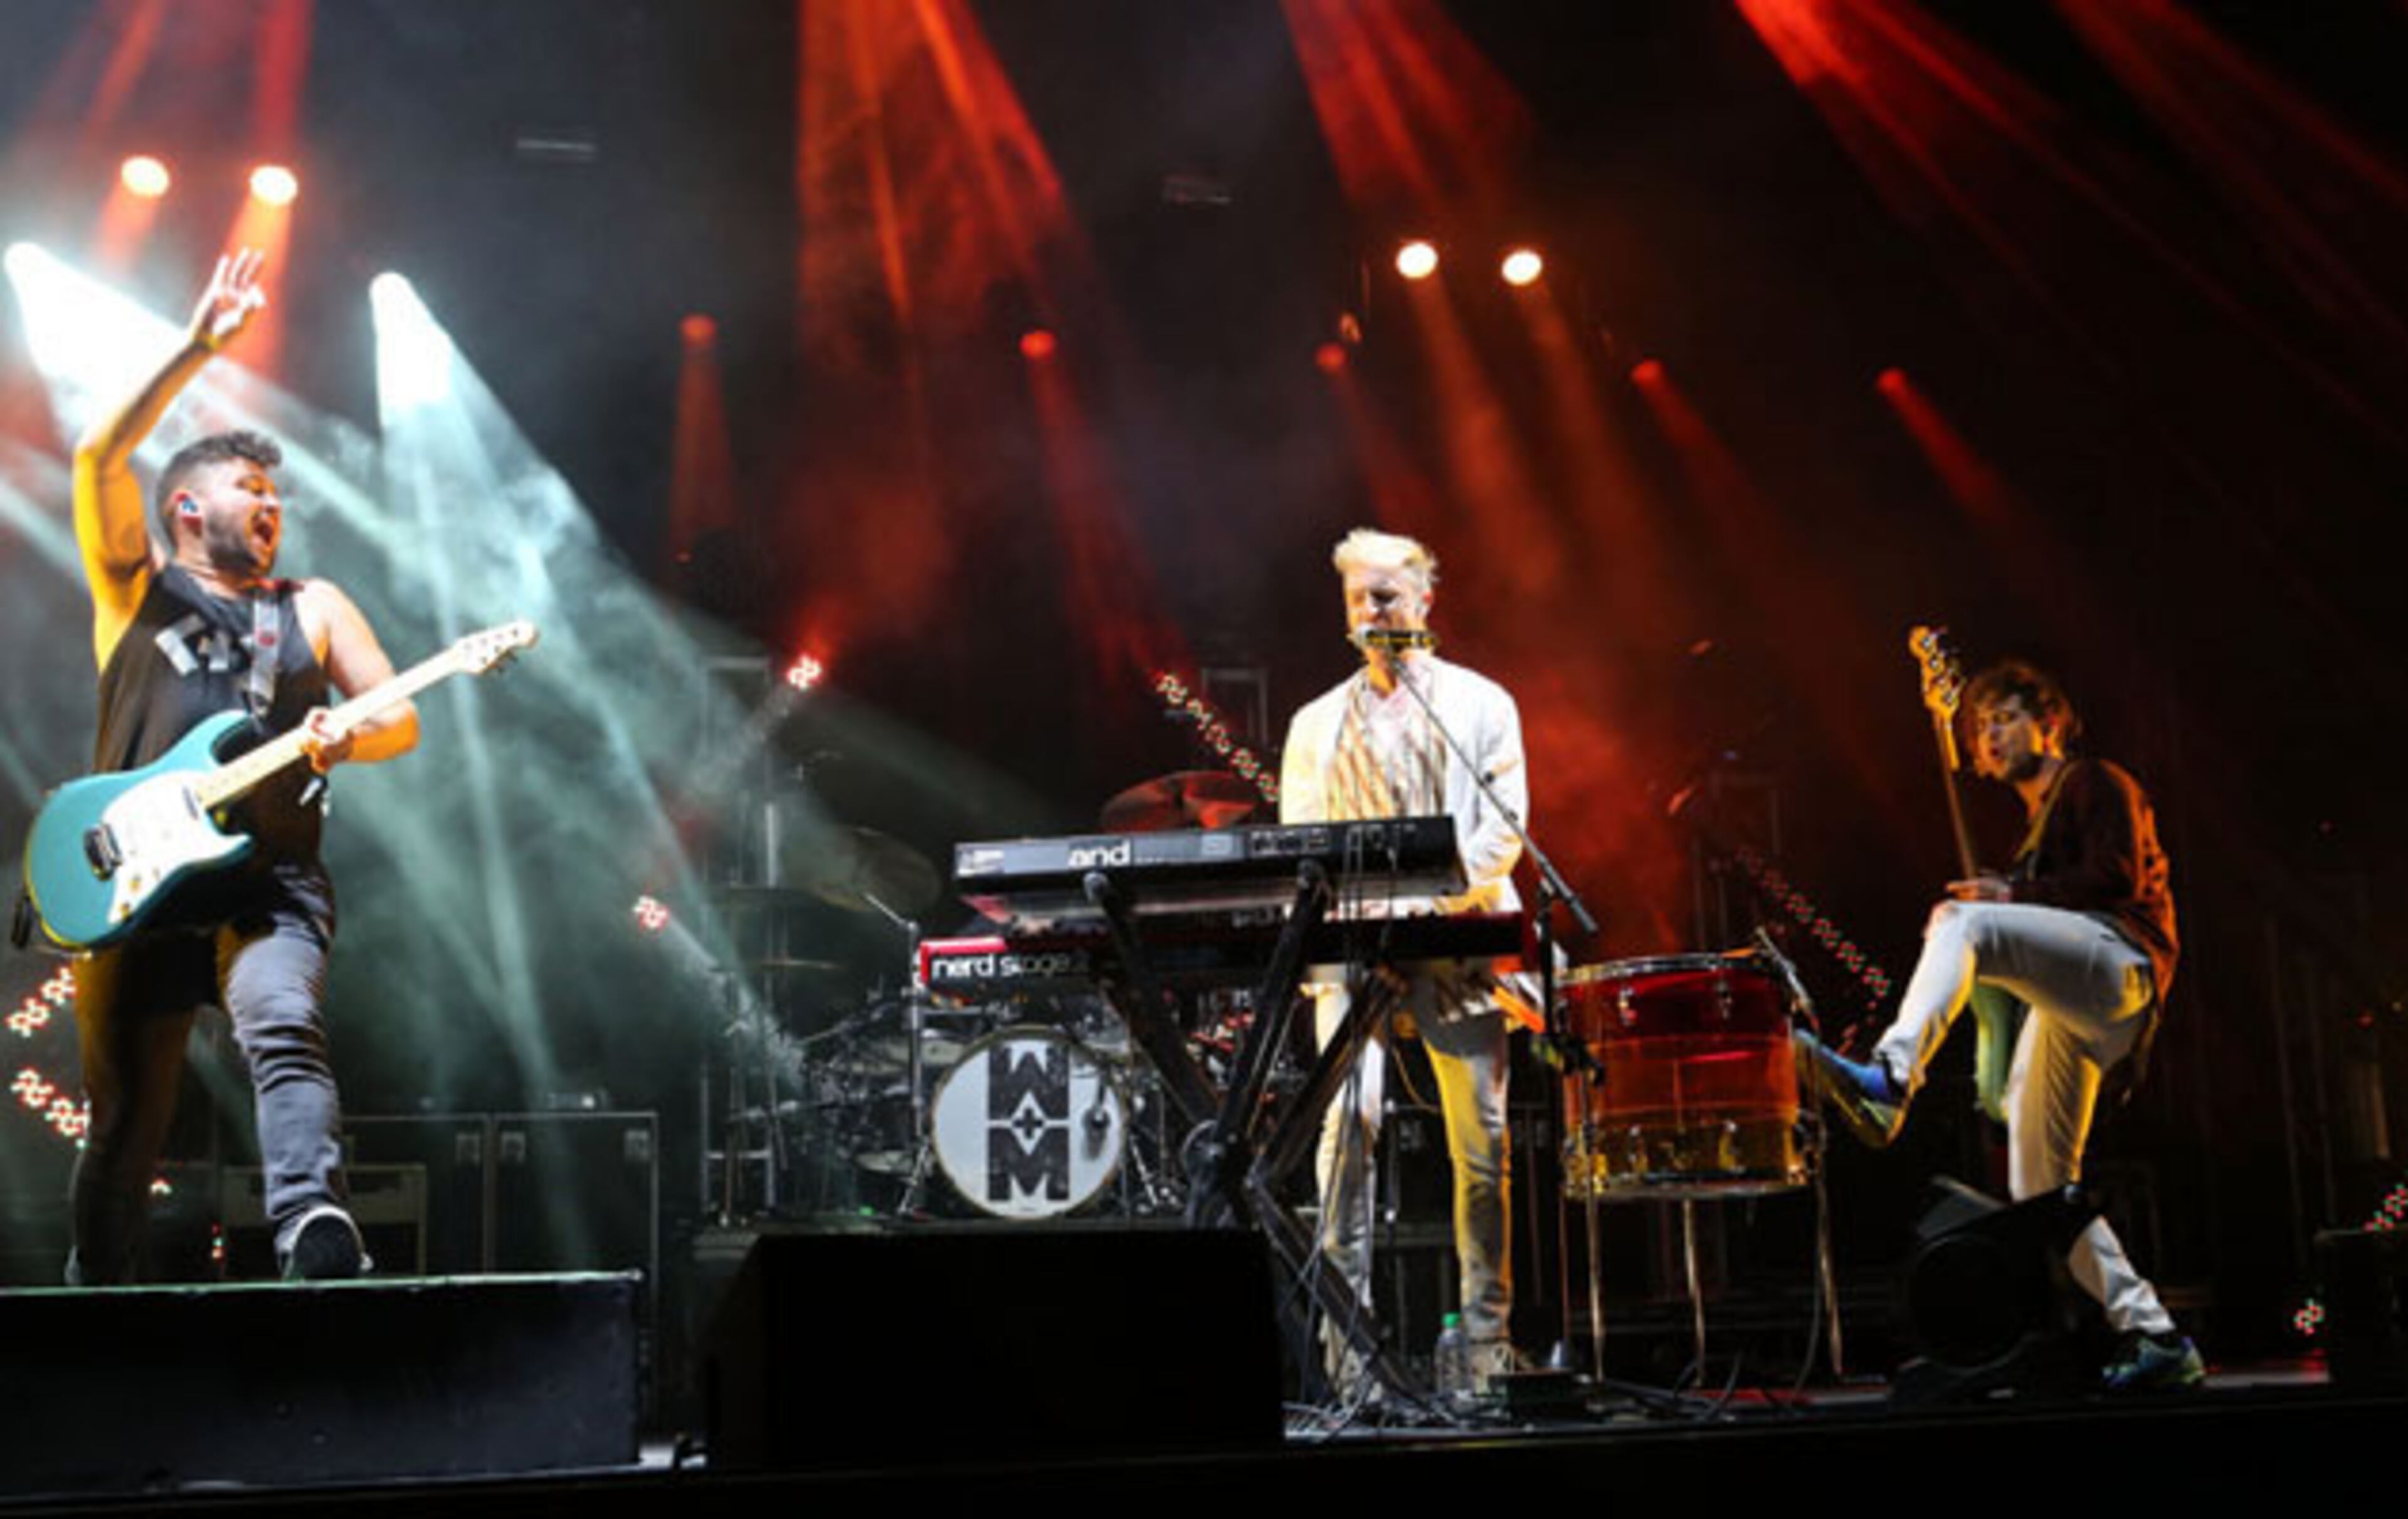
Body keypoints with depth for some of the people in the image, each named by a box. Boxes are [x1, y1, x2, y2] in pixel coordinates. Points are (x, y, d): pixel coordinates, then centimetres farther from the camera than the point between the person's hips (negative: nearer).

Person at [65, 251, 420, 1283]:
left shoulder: (311, 606, 20)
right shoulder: (133, 586, 16)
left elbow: (398, 716, 11)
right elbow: (100, 457, 0)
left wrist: (349, 737, -13)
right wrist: (198, 349, -3)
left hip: (270, 881, 0)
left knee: (283, 1028, -28)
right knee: (126, 1115, 2)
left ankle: (312, 1224, -45)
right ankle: (97, 1293, 18)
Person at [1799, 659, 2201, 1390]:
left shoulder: (2097, 783, 10)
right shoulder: (2036, 826, 34)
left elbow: (2119, 877, -8)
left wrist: (2012, 897, -13)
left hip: (2119, 960, -9)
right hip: (2069, 1005, 9)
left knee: (1966, 923, -34)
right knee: (2039, 1184, 3)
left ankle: (1890, 1078, -53)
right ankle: (2153, 1337, 5)